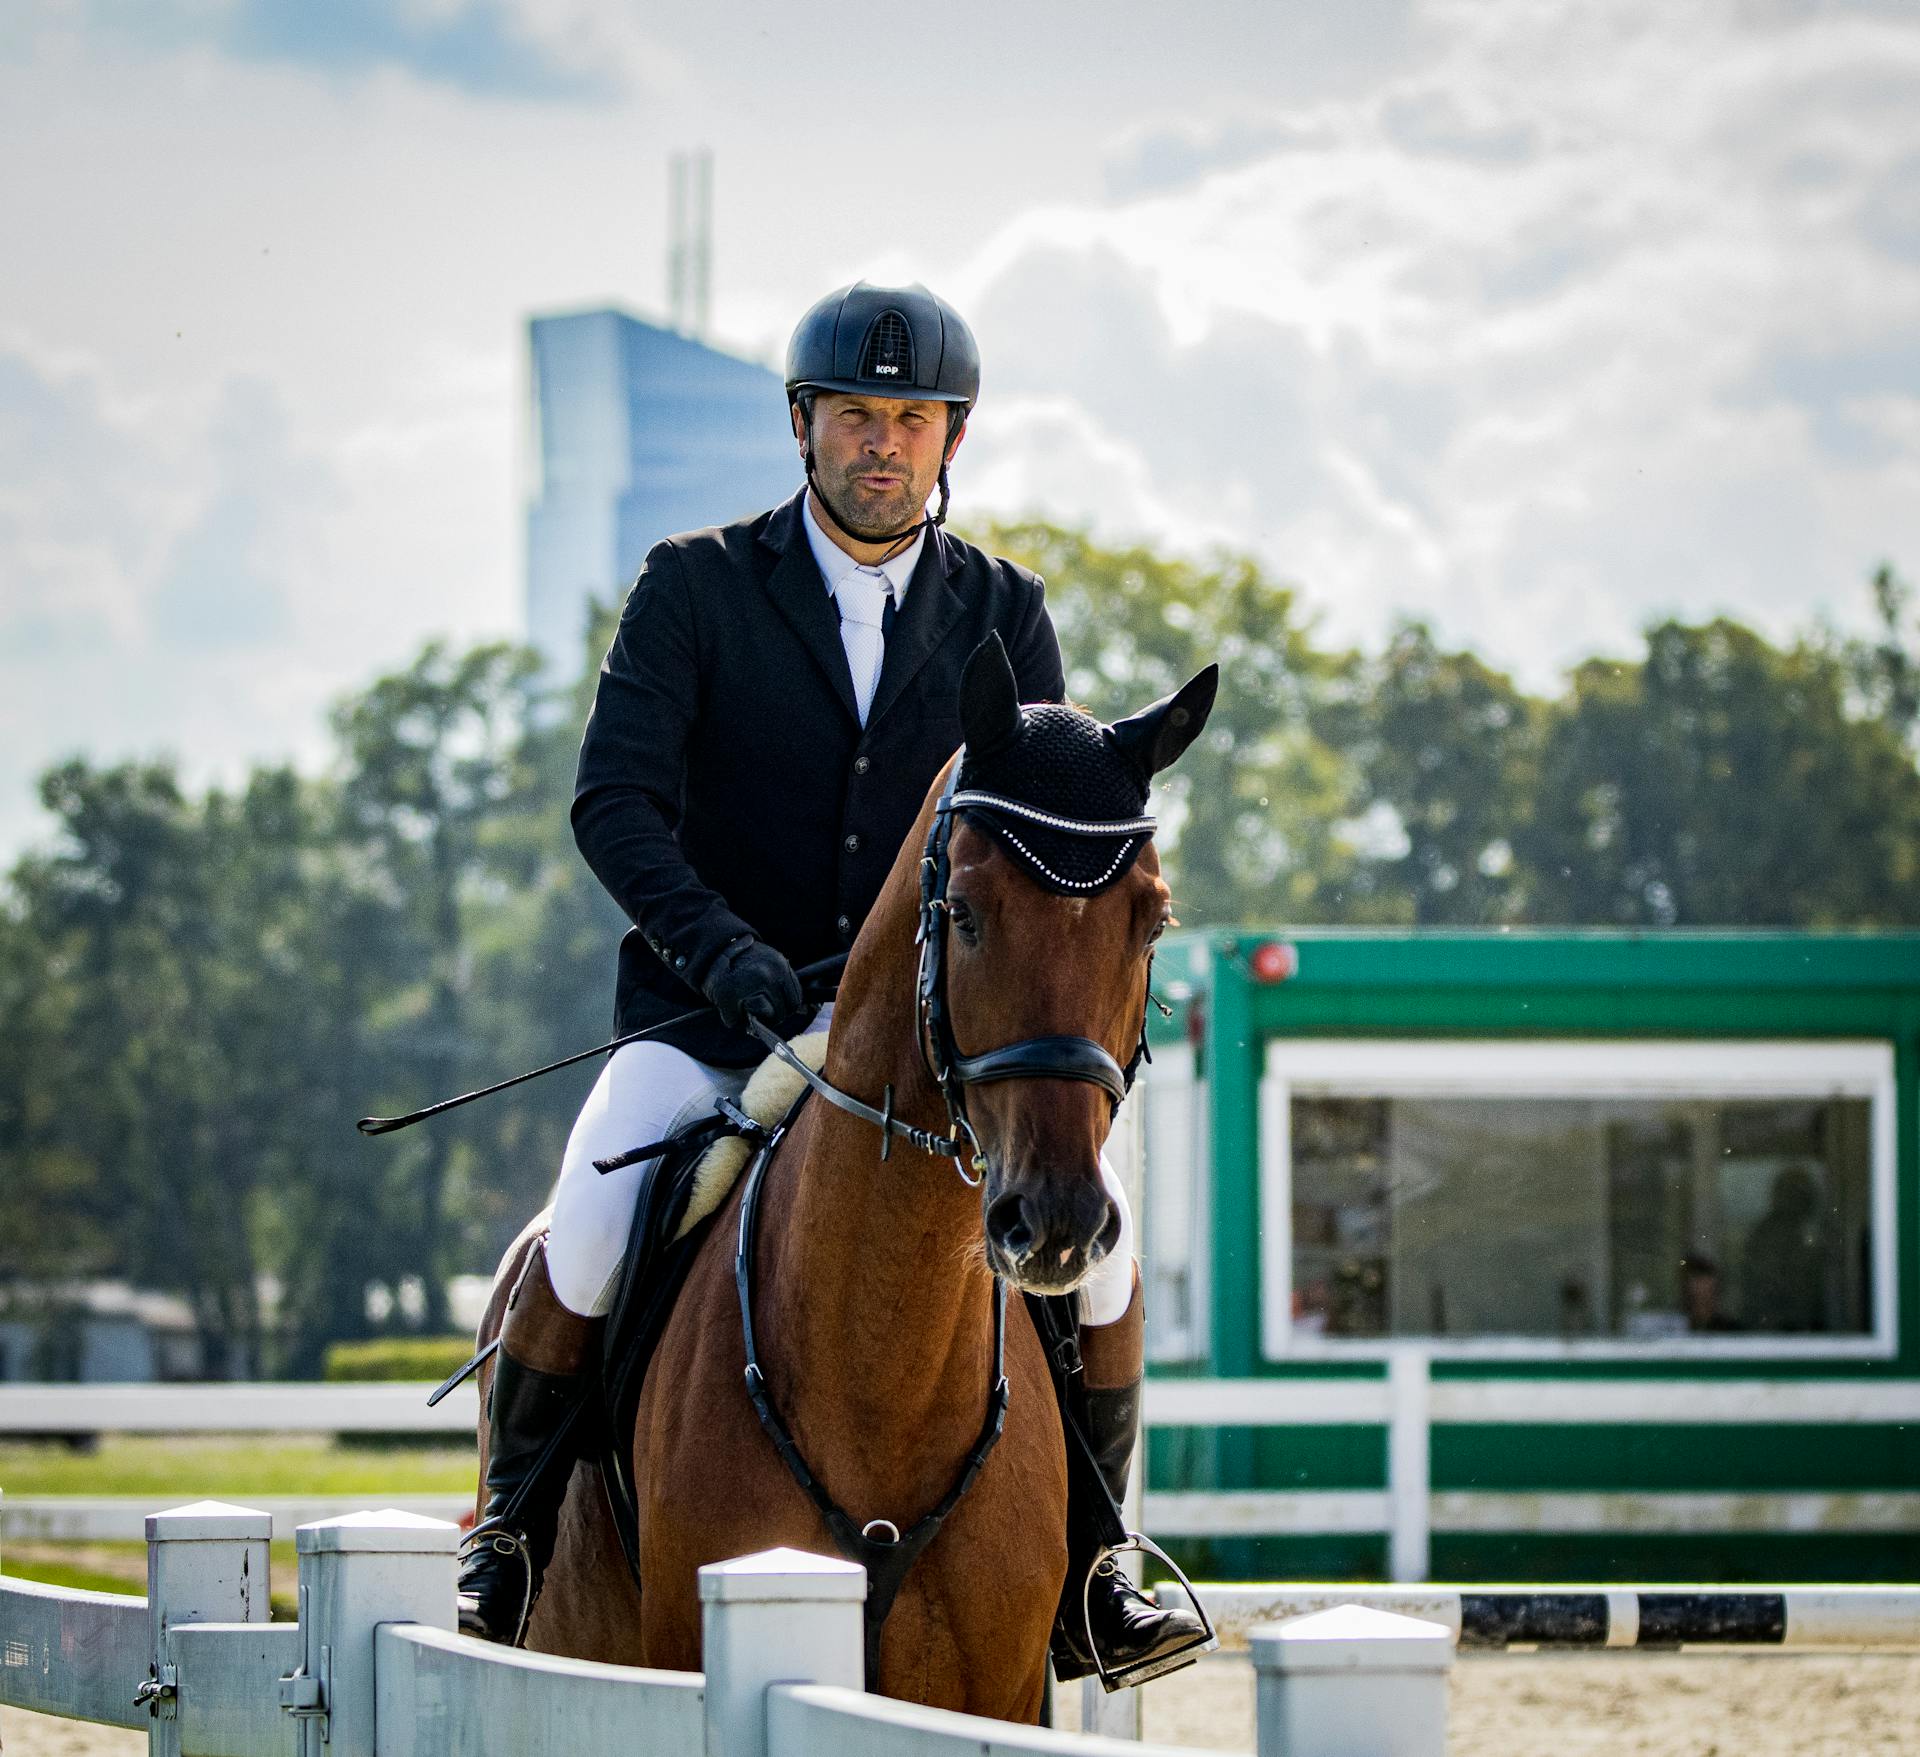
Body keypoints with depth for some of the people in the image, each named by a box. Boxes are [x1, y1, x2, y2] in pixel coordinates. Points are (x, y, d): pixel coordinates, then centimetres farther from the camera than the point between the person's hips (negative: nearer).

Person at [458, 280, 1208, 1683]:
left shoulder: (1004, 615, 7)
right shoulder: (696, 586, 0)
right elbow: (613, 800, -9)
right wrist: (719, 946, -25)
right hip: (709, 1015, -2)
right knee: (595, 1223, -28)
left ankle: (1087, 1564, -3)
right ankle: (510, 1533, -4)